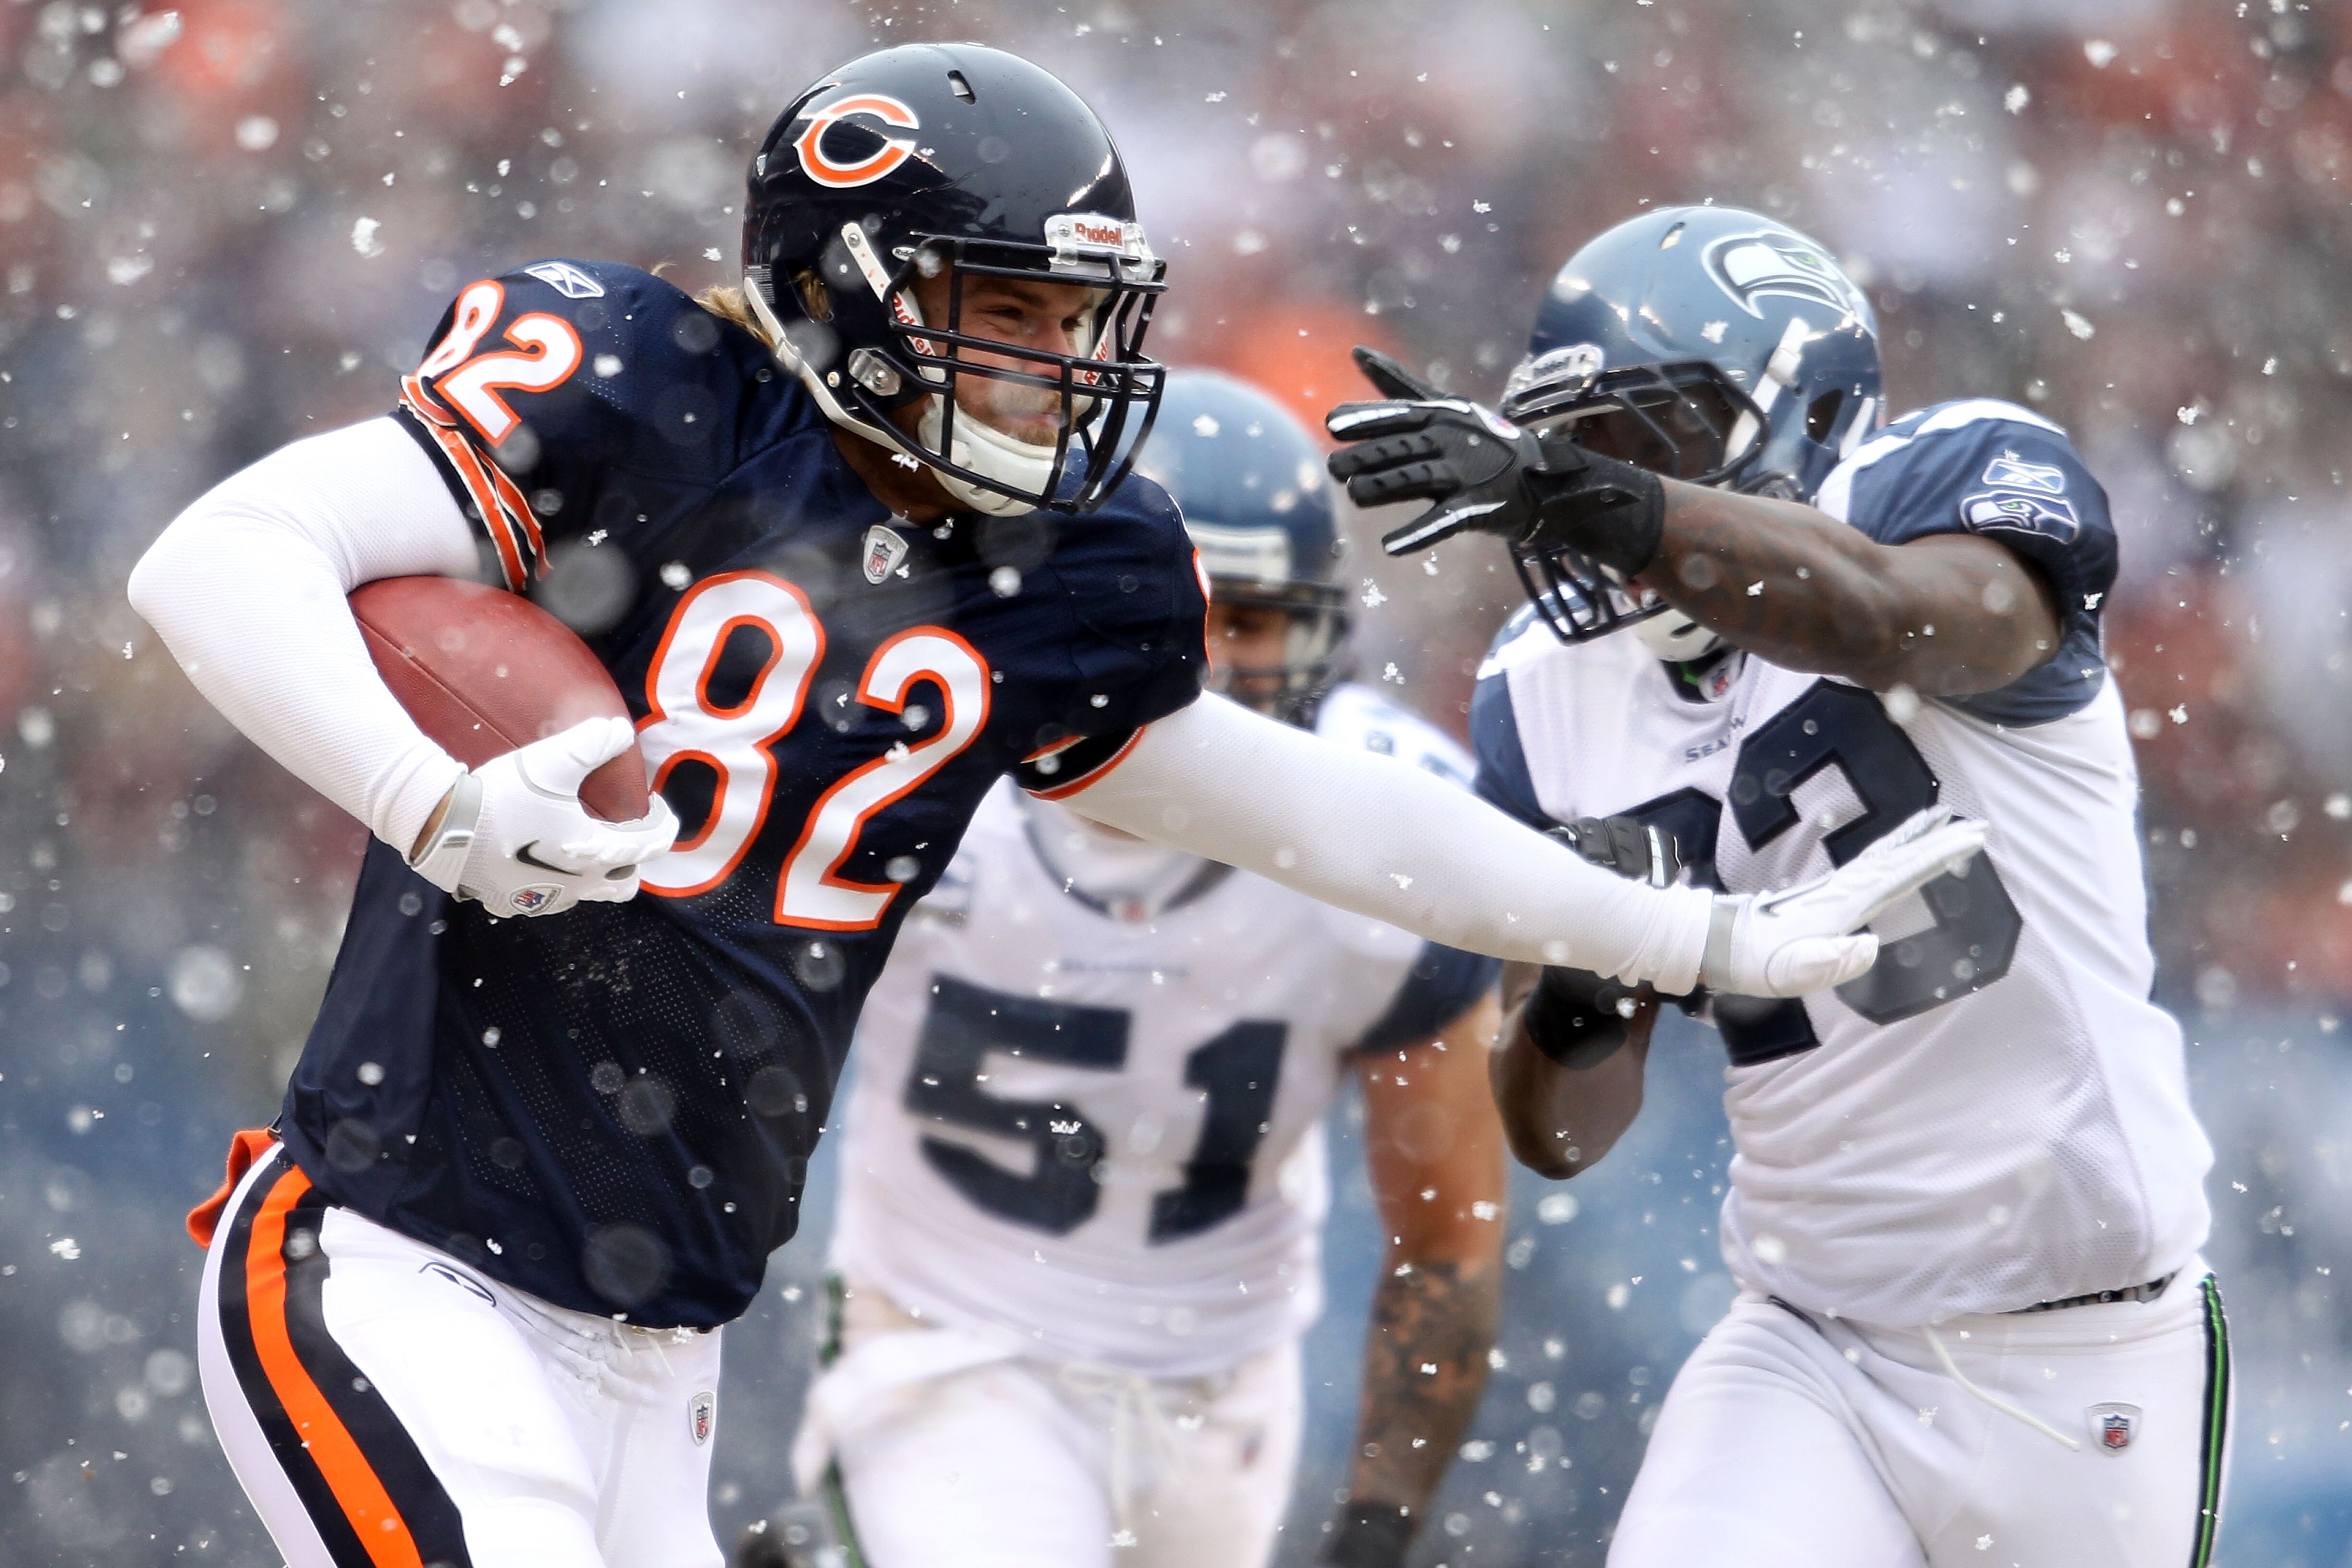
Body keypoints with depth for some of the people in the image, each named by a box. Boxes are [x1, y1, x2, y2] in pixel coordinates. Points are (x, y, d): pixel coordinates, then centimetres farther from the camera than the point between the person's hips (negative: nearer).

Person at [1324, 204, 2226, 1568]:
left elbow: (1897, 620, -35)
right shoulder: (1559, 699, 5)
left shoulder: (1964, 482, -8)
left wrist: (1579, 497, -47)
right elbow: (1563, 1136, 5)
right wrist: (1576, 993, -18)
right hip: (1809, 1351, 4)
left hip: (2080, 1364, -3)